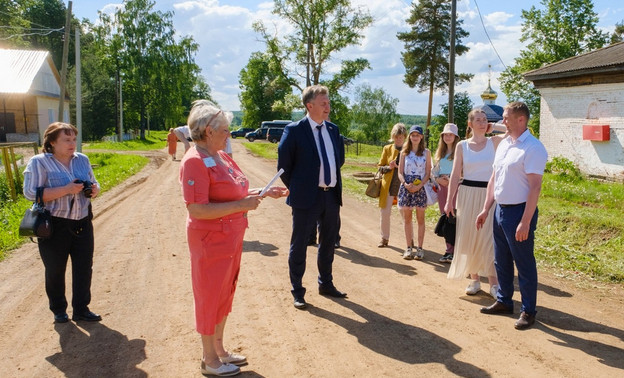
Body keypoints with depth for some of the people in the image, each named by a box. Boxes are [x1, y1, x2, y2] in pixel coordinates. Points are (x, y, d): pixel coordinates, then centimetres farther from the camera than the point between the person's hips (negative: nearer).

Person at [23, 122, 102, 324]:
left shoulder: (82, 159, 7)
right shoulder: (39, 162, -9)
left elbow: (92, 183, 19)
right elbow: (30, 193, -18)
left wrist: (94, 189, -7)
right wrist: (67, 190, -24)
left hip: (83, 223, 5)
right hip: (55, 226, -4)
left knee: (84, 267, 7)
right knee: (55, 270, 9)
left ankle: (81, 309, 21)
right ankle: (58, 310, 27)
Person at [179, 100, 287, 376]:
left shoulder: (221, 156, 7)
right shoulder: (195, 162, -20)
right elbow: (197, 209, -27)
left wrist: (265, 194, 6)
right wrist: (242, 205, -27)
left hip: (231, 239, 9)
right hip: (211, 241, -9)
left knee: (224, 294, 19)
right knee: (210, 297, 5)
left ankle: (219, 349, 35)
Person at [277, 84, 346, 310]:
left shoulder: (333, 130, 7)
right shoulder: (294, 130, -10)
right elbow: (283, 165, -6)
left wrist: (332, 181, 14)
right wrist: (296, 190, -1)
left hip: (332, 195, 6)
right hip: (307, 197, -6)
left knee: (328, 243, 17)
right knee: (299, 245, 5)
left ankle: (326, 284, 34)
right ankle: (297, 292, 17)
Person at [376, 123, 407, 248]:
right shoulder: (387, 149, 7)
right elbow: (380, 167, 9)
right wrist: (389, 167, -11)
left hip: (403, 186, -1)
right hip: (388, 186, 2)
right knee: (384, 212, 2)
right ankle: (384, 238, 18)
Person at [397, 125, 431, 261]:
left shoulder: (426, 152, 4)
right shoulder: (404, 152, 8)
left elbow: (428, 173, 0)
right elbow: (400, 173, 5)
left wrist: (419, 186, -14)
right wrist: (405, 184, -14)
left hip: (421, 187, -1)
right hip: (406, 187, 2)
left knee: (420, 219, 1)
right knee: (407, 218, 4)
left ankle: (420, 248, 7)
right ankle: (409, 248, 11)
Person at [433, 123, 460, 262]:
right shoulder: (440, 152, 18)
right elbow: (435, 170, 19)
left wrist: (451, 179, -19)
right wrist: (438, 178, -1)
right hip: (442, 186, 7)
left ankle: (455, 252, -5)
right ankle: (449, 250, 15)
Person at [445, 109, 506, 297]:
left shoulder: (494, 142, 2)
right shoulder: (462, 146, 3)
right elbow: (455, 174, 4)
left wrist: (493, 128, -3)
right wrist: (449, 201, 1)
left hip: (489, 193, -1)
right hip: (467, 194, 1)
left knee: (489, 238, -3)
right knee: (469, 237, 6)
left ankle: (493, 283, 3)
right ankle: (474, 280, 18)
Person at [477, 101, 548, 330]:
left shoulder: (532, 148, -15)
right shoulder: (504, 144, 11)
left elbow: (535, 187, -19)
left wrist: (525, 222, -22)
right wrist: (486, 209, 15)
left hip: (520, 211, -8)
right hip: (500, 209, 8)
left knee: (524, 264, 3)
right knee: (501, 261, 17)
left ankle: (528, 311, 16)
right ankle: (503, 301, 32)